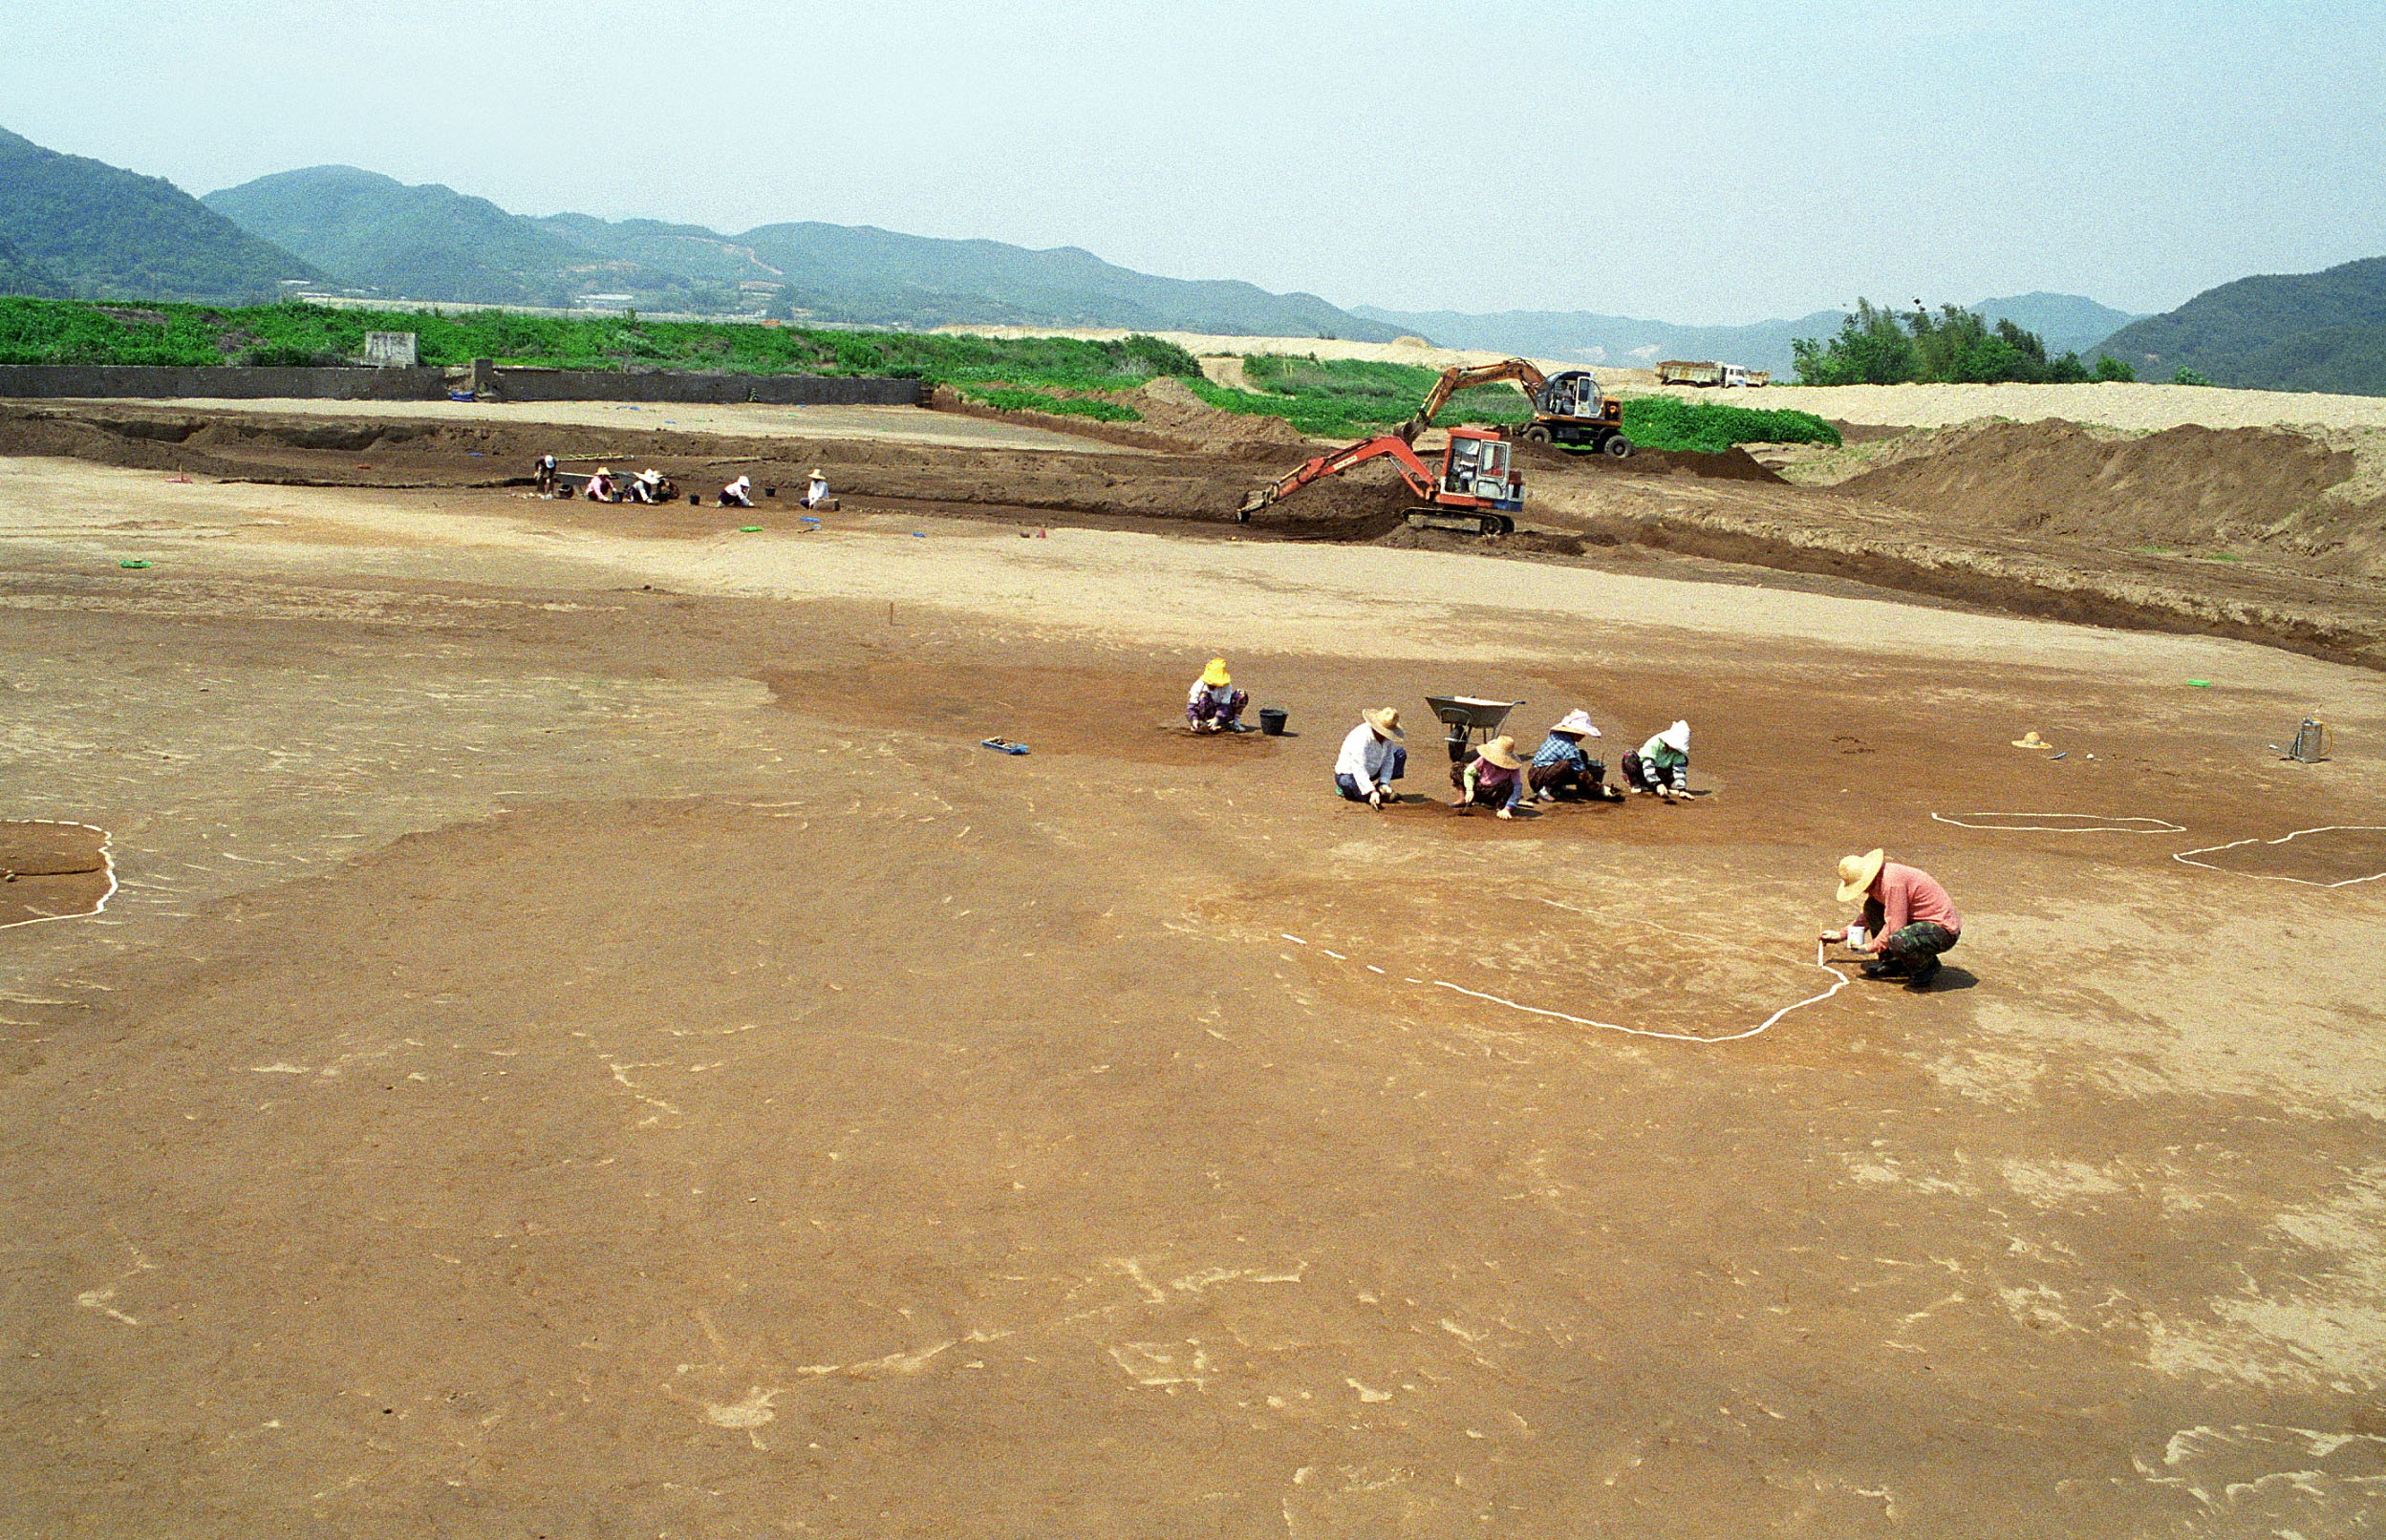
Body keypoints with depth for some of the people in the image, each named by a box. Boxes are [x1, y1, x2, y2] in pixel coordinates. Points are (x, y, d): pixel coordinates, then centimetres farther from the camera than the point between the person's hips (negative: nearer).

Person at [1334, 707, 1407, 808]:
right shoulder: (1361, 739, -34)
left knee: (1400, 753, 2)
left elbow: (1388, 760, -4)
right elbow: (1359, 770, -37)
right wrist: (1372, 792, -44)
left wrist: (1384, 784, -16)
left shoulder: (1386, 735, -11)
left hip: (1371, 771, 8)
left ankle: (1382, 786, 0)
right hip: (1349, 774, -8)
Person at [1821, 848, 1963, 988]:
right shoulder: (1879, 878, 6)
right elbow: (1869, 915, 25)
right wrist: (1842, 934, 22)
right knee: (1871, 906, 8)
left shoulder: (1892, 882, -26)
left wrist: (1870, 947, -13)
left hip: (1945, 929, -10)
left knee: (1898, 941, -37)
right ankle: (1892, 962, 14)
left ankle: (1929, 966, -4)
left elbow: (1894, 927, -26)